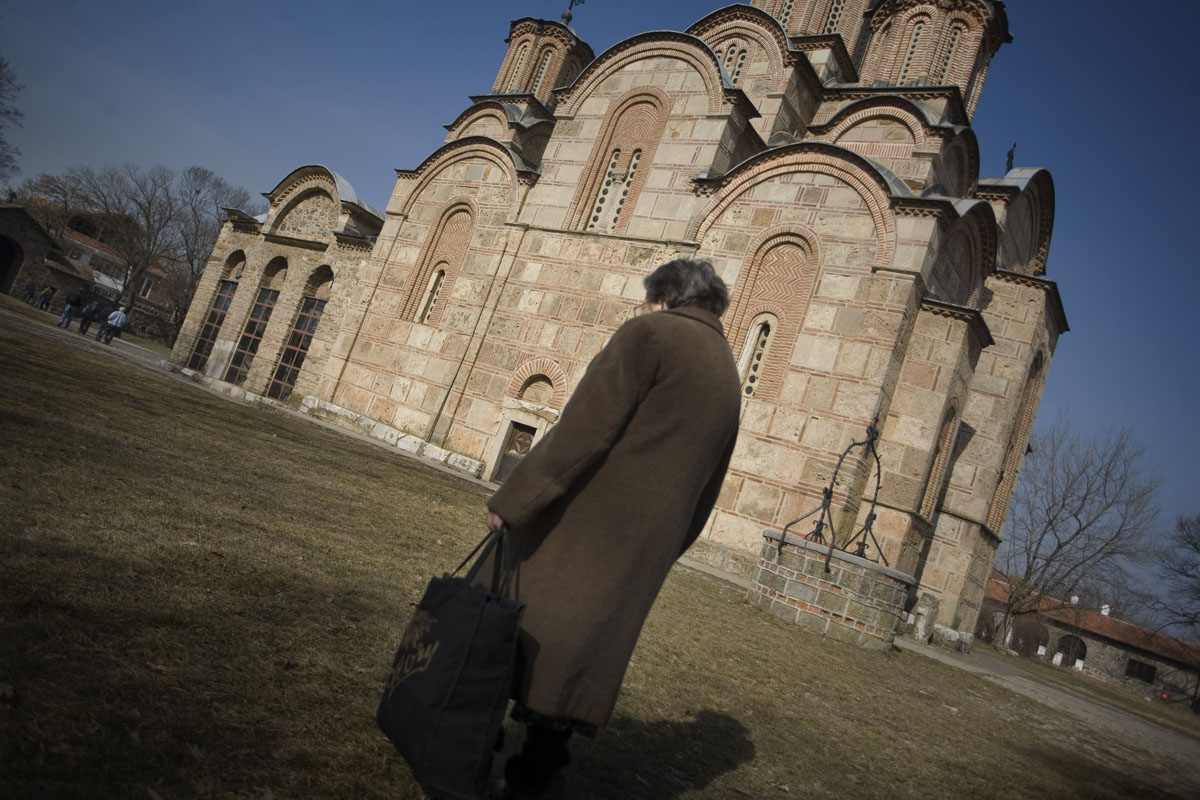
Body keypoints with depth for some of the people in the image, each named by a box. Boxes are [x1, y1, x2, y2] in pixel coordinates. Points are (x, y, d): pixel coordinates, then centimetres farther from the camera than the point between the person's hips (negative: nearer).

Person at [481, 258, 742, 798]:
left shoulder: (650, 335, -6)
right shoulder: (729, 380, 16)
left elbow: (582, 431, -17)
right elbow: (704, 494, 17)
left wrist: (512, 500, -15)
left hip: (578, 530, -6)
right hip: (643, 553, 6)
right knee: (577, 655, 14)